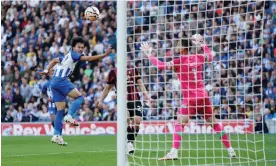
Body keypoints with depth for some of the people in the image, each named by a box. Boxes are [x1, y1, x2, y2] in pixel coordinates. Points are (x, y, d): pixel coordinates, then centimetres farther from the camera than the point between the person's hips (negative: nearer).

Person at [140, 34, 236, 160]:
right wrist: (201, 44, 30)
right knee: (214, 123, 12)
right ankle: (230, 150, 13)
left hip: (190, 99, -5)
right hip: (203, 96, 5)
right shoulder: (198, 58, 7)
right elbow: (210, 56, 28)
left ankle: (174, 152, -16)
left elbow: (161, 65, -13)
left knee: (179, 124, -2)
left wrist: (149, 54, -4)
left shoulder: (179, 61, -9)